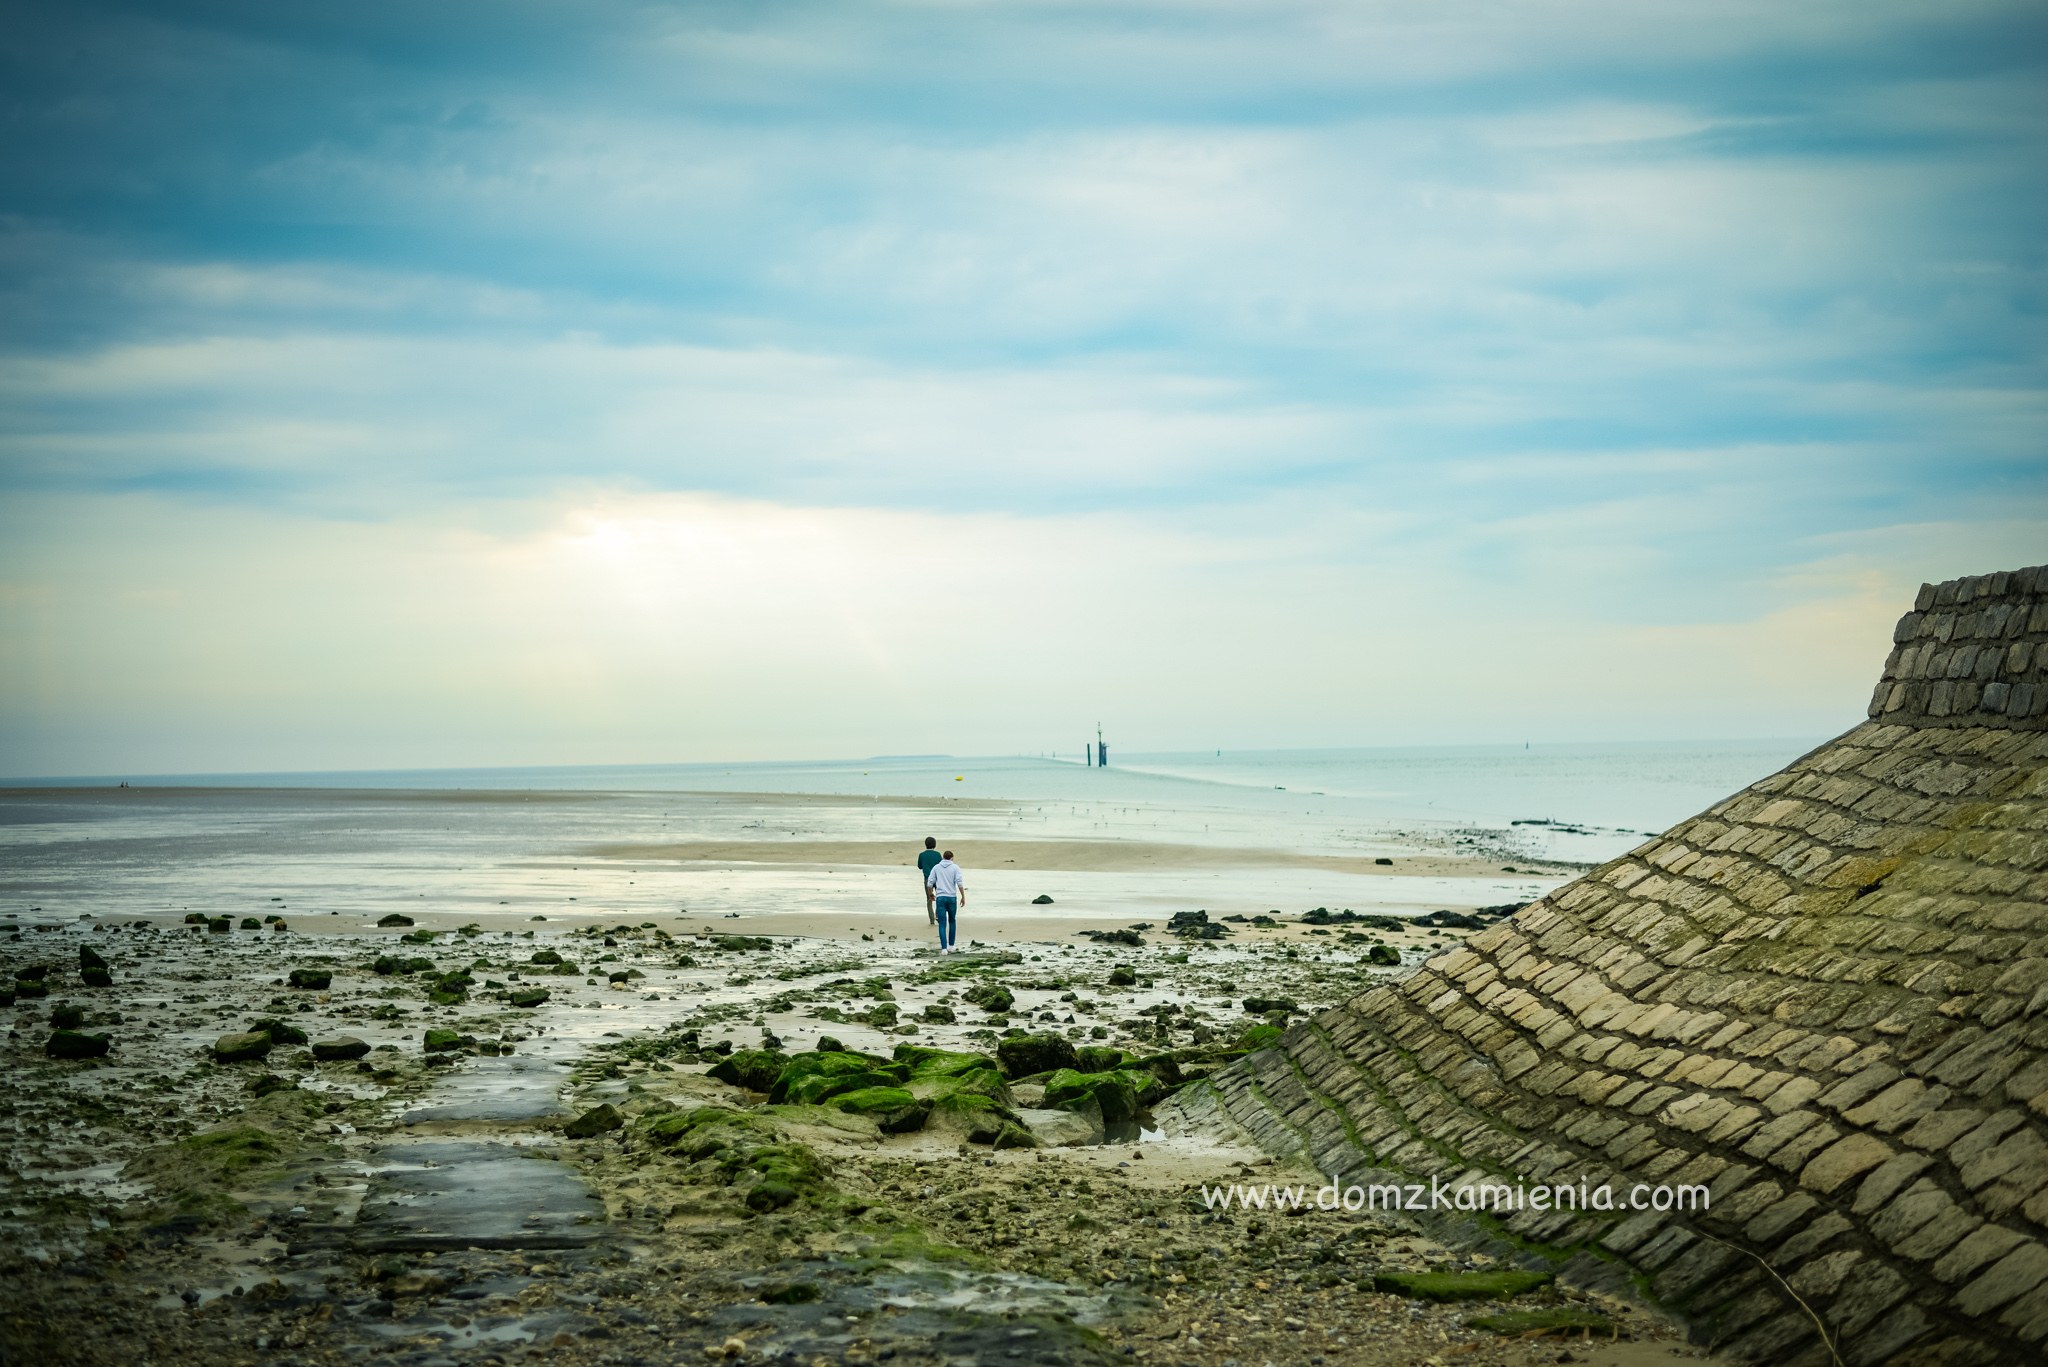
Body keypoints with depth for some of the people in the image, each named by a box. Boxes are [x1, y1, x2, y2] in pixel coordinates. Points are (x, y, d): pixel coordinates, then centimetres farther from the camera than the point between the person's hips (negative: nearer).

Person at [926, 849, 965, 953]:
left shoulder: (936, 867, 7)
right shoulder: (955, 867, 2)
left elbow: (929, 883, 3)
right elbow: (959, 882, -10)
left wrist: (931, 894, 19)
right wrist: (963, 896, -5)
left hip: (940, 898, 0)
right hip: (952, 897, 0)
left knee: (942, 924, -1)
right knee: (952, 921, 18)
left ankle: (944, 948, -9)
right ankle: (951, 946, 23)